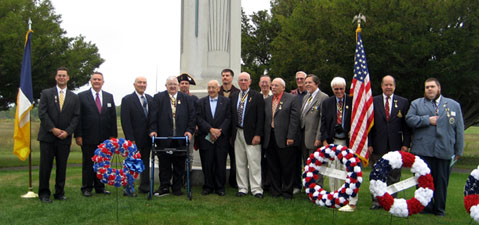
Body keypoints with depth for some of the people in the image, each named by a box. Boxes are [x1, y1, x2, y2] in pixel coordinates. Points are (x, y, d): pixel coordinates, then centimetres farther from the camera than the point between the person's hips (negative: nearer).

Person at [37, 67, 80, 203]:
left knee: (62, 167, 5)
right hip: (48, 136, -2)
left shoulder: (74, 97, 11)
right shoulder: (46, 93, 6)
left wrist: (67, 131, -8)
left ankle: (59, 193, 14)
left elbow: (76, 117, 5)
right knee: (45, 166, -1)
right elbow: (42, 113, -3)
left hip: (65, 137, 2)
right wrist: (53, 129, -11)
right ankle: (44, 193, 8)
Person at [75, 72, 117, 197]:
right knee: (88, 163, 3)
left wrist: (113, 135, 4)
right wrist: (78, 135, -8)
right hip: (88, 137, -3)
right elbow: (78, 117, -2)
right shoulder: (82, 96, 2)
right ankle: (86, 188, 12)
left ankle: (100, 187, 16)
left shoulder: (109, 97, 12)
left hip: (104, 138, 3)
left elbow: (113, 117, 11)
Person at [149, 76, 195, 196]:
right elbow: (153, 115, 1)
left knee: (179, 165, 6)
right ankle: (164, 188, 11)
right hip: (164, 137, -1)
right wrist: (153, 130, -9)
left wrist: (190, 130, -4)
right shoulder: (158, 97, 6)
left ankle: (177, 188, 16)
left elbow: (192, 116, 6)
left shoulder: (186, 98, 10)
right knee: (164, 164, 3)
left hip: (181, 137, 1)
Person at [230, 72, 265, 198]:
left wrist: (258, 134, -13)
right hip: (237, 134, 5)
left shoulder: (257, 96, -3)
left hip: (251, 134, -5)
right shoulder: (234, 97, 12)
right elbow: (231, 116, 12)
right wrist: (232, 133, 5)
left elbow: (260, 117, -7)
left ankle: (256, 189, 3)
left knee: (254, 163, -4)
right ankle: (242, 188, 17)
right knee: (240, 163, 9)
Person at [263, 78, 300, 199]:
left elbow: (294, 119, -9)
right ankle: (276, 190, 22)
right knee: (273, 166, 11)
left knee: (287, 167, 3)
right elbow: (264, 119, 13)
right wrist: (263, 136, 5)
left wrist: (290, 137, -15)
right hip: (270, 139, 5)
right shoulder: (267, 100, 14)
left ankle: (287, 191, 14)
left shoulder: (291, 99, -3)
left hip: (284, 139, -5)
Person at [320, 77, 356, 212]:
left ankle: (351, 202, 1)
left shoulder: (352, 102, 0)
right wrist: (325, 140, -1)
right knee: (333, 170, 10)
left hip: (349, 141, -3)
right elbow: (323, 123, 7)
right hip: (333, 142, 3)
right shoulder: (327, 103, 8)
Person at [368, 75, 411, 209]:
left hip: (396, 146, 0)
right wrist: (369, 144, -4)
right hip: (378, 146, 0)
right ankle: (376, 201, 16)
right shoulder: (373, 102, 4)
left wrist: (405, 144, -3)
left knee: (394, 176, 5)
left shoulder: (403, 102, 6)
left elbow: (407, 126, 4)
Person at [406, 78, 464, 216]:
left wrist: (458, 151, 8)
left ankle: (439, 210, 16)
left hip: (444, 151, 1)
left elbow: (459, 129, 12)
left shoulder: (454, 105, 15)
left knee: (441, 182, 5)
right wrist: (427, 120, -9)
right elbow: (409, 119, -2)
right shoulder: (416, 104, 13)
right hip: (422, 151, -1)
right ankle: (425, 207, 12)